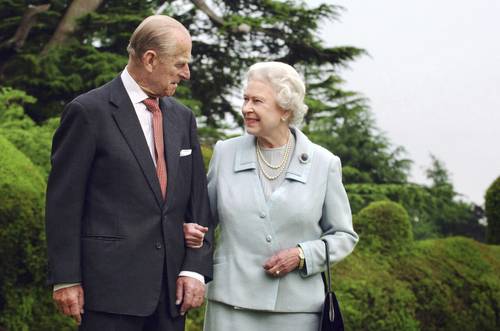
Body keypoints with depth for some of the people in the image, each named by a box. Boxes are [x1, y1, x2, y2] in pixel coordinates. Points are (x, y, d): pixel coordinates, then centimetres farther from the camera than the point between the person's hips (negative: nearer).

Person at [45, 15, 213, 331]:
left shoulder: (183, 117, 13)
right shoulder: (89, 111, -5)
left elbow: (197, 198, 12)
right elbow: (63, 200, -6)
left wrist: (195, 269, 1)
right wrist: (65, 279, -9)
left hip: (172, 287, 5)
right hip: (111, 286, -5)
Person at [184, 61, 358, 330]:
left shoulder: (323, 164, 2)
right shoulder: (225, 153, 6)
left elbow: (343, 236, 8)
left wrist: (302, 255, -8)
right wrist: (191, 230, -5)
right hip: (231, 302, 1)